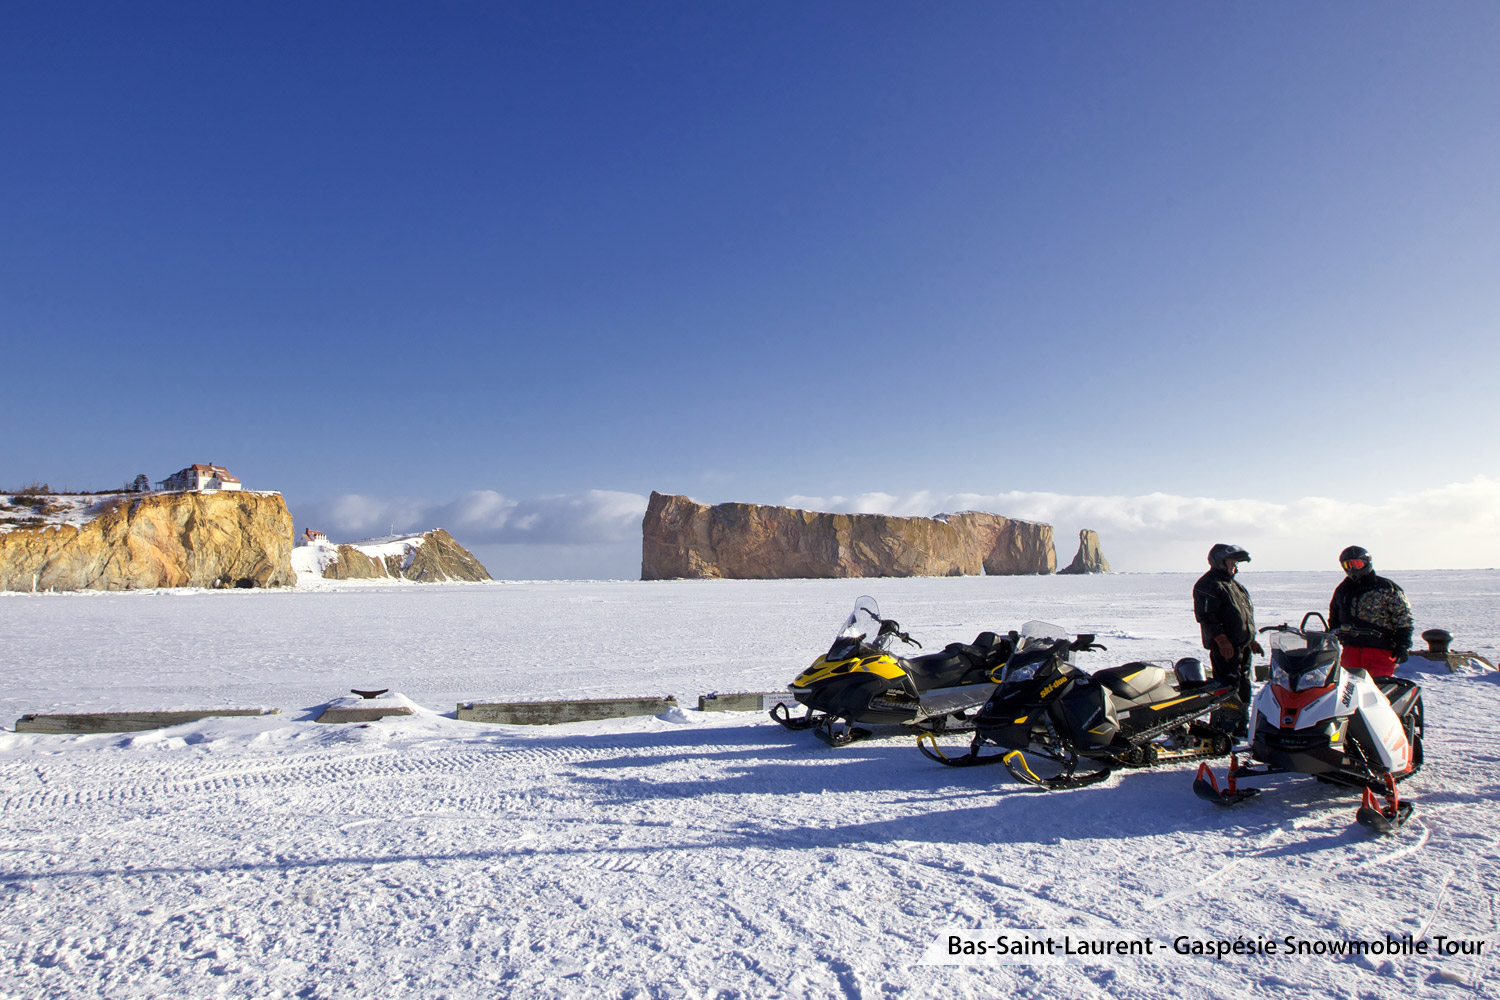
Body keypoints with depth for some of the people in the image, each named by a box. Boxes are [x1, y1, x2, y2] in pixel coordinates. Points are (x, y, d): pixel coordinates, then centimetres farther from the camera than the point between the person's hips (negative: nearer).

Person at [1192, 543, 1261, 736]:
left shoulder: (1235, 584, 22)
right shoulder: (1208, 584, -10)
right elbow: (1205, 615, -19)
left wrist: (1251, 640, 25)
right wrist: (1221, 639, -25)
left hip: (1243, 646, 10)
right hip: (1225, 647, -10)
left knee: (1243, 687, 14)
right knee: (1228, 686, -12)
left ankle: (1241, 726, 23)